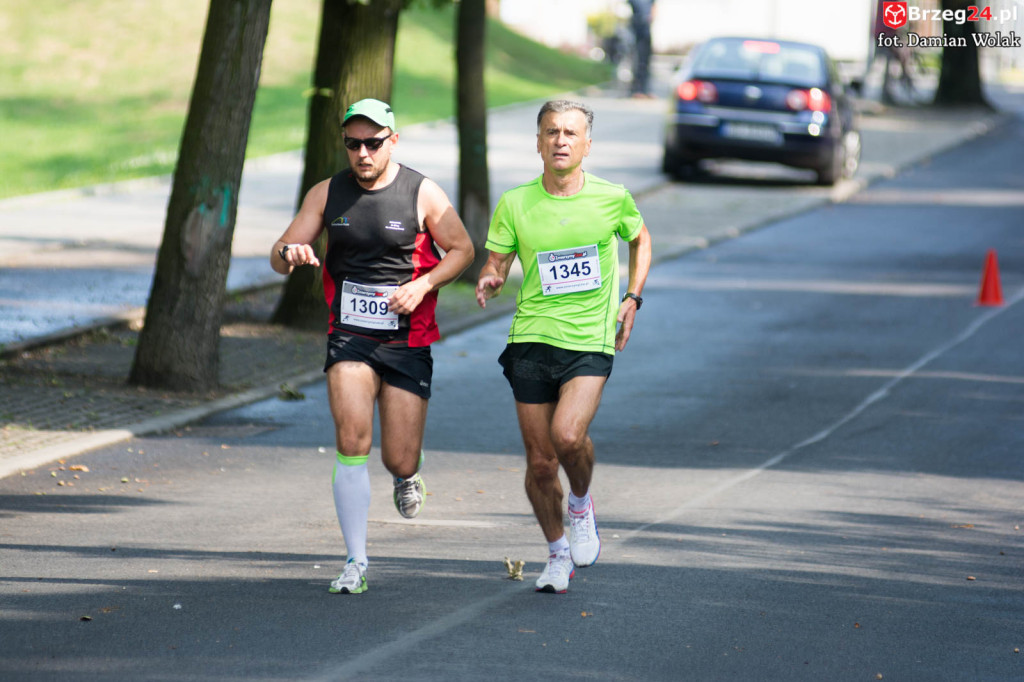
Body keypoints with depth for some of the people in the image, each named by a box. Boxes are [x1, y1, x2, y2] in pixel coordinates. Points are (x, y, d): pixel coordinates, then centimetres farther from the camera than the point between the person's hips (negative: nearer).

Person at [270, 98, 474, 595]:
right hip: (349, 339, 1)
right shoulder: (327, 194, 2)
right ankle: (356, 562, -11)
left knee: (400, 460, -1)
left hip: (407, 342, -1)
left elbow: (462, 250, 3)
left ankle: (407, 478, 40)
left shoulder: (422, 194, -5)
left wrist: (423, 285, -13)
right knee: (352, 441, -17)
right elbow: (279, 257, 3)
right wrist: (290, 254, -22)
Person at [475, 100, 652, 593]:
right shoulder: (515, 204, 0)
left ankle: (582, 506, 9)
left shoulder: (612, 199, -1)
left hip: (591, 341, -2)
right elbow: (496, 264, 7)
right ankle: (558, 554, 25)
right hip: (531, 339, 2)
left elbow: (640, 239, 19)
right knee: (540, 462, 3)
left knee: (568, 436, -24)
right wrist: (489, 281, -16)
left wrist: (631, 299, 9)